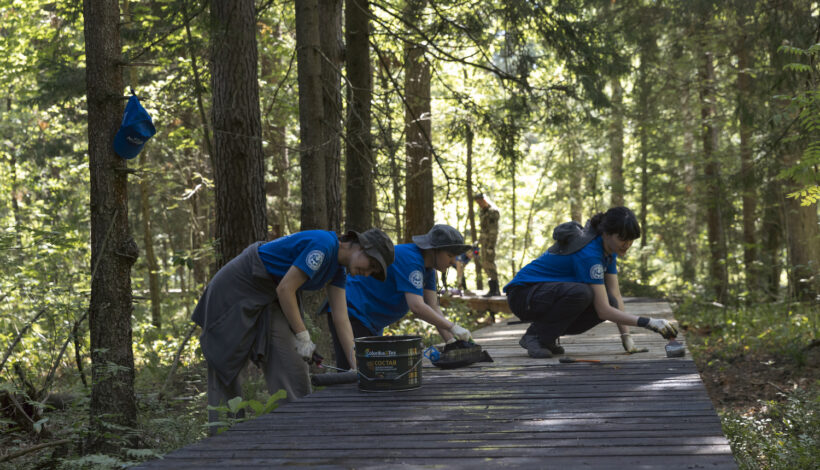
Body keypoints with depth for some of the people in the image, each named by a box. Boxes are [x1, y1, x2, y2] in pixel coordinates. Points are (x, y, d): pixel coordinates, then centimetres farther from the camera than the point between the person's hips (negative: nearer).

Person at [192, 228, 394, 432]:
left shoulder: (337, 268, 3)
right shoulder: (322, 246, -25)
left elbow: (342, 320, 1)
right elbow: (285, 289, -25)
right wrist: (303, 337, -19)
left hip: (267, 297, 9)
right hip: (236, 287, -9)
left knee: (290, 362, 1)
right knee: (223, 361, -1)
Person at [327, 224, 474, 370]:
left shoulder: (428, 267, 7)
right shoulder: (410, 258, -24)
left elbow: (433, 307, 3)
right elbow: (416, 306, -32)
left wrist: (451, 341, -8)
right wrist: (452, 327, -28)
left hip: (370, 323, 11)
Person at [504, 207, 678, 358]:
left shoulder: (609, 249, -3)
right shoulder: (589, 253, -29)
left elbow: (615, 296, 0)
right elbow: (603, 310, -30)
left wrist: (626, 336, -10)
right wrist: (649, 323, -33)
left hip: (555, 293, 9)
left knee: (609, 302, -13)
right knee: (581, 292, -36)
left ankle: (547, 336, 2)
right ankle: (535, 336, -14)